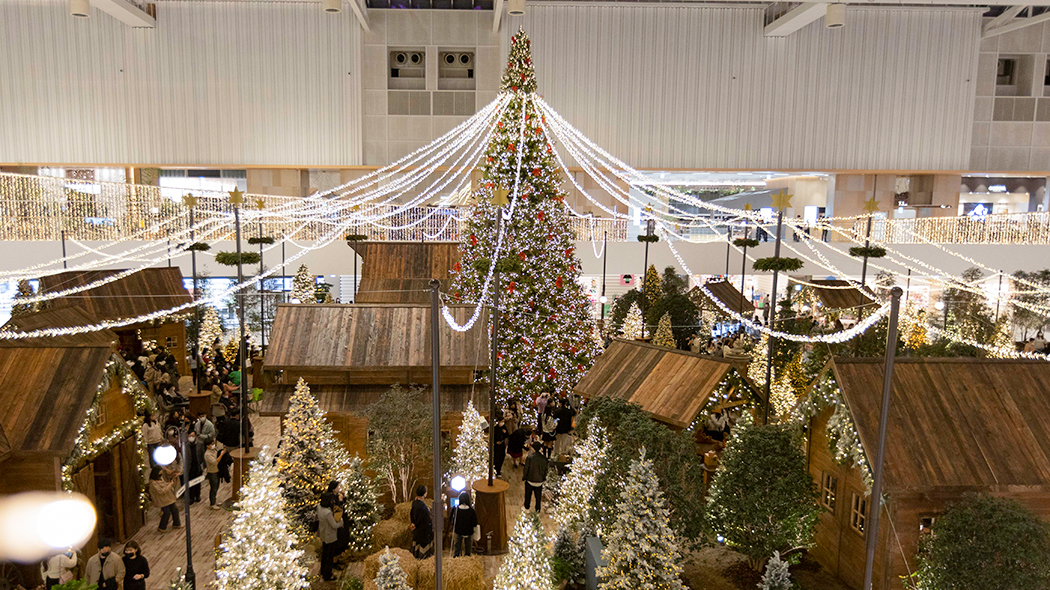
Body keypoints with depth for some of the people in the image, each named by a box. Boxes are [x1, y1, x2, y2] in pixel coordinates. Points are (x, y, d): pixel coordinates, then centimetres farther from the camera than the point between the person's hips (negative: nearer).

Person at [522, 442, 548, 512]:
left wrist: (524, 477, 2)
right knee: (538, 496, 17)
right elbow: (545, 470, 0)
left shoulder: (530, 457, -21)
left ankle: (527, 506, 37)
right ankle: (537, 509, 26)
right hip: (539, 480, 2)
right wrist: (544, 478, 16)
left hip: (530, 479, -2)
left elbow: (526, 469, -14)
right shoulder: (543, 458, -11)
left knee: (528, 494, 20)